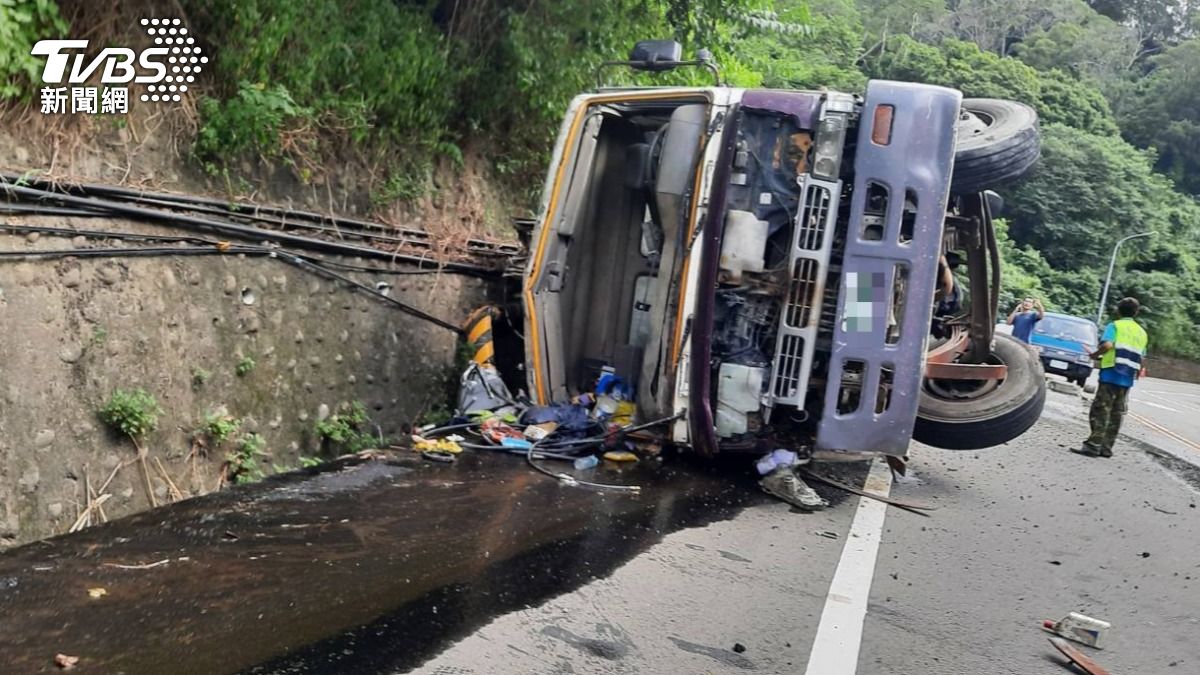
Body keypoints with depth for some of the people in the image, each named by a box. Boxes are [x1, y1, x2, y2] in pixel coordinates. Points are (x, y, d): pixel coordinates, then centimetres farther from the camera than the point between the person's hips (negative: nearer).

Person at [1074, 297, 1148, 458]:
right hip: (1128, 379, 6)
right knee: (1116, 414, 9)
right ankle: (1106, 448, 10)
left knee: (1100, 411, -6)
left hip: (1111, 375, -6)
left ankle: (1093, 446, -10)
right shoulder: (1142, 332, 16)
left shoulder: (1114, 326, -3)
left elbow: (1107, 345, -21)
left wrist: (1094, 355, -5)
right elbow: (1140, 358, 15)